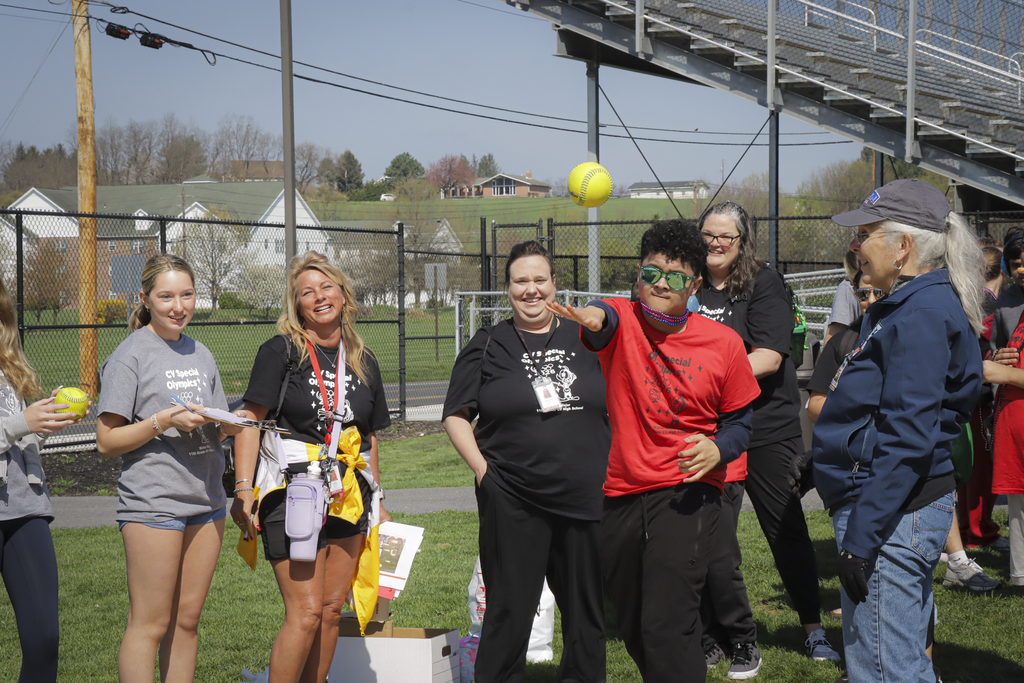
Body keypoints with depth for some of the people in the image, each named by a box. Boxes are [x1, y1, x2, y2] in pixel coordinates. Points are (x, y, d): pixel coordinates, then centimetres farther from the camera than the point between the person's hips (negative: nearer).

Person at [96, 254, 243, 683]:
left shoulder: (200, 354, 15)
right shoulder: (130, 355, -5)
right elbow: (107, 442, -9)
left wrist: (231, 425, -1)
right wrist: (164, 421, -20)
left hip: (206, 501, 6)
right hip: (152, 502, -6)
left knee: (187, 619, 9)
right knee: (150, 623, -6)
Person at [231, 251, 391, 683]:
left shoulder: (363, 361, 13)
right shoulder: (281, 352, -3)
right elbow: (250, 420, -8)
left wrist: (376, 499, 23)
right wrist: (243, 489, -16)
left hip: (349, 496, 6)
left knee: (332, 610, 8)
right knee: (305, 612, -11)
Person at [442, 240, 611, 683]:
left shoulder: (586, 340, 11)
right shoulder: (487, 347, 6)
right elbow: (455, 416, 6)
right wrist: (483, 470, -6)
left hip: (587, 498, 2)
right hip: (513, 504, -2)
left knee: (587, 611, 9)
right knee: (508, 612, 0)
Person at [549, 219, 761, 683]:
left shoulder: (723, 343, 0)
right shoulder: (623, 322, -2)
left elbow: (739, 420, 8)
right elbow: (605, 321, -28)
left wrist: (718, 449, -15)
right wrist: (594, 317, -53)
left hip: (686, 494, -3)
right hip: (621, 495, 3)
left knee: (667, 629, -17)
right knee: (632, 629, 17)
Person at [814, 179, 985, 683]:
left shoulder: (922, 315, -17)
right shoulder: (908, 306, 16)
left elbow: (907, 439, -23)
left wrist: (860, 538, -23)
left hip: (894, 514, -11)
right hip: (904, 511, 11)